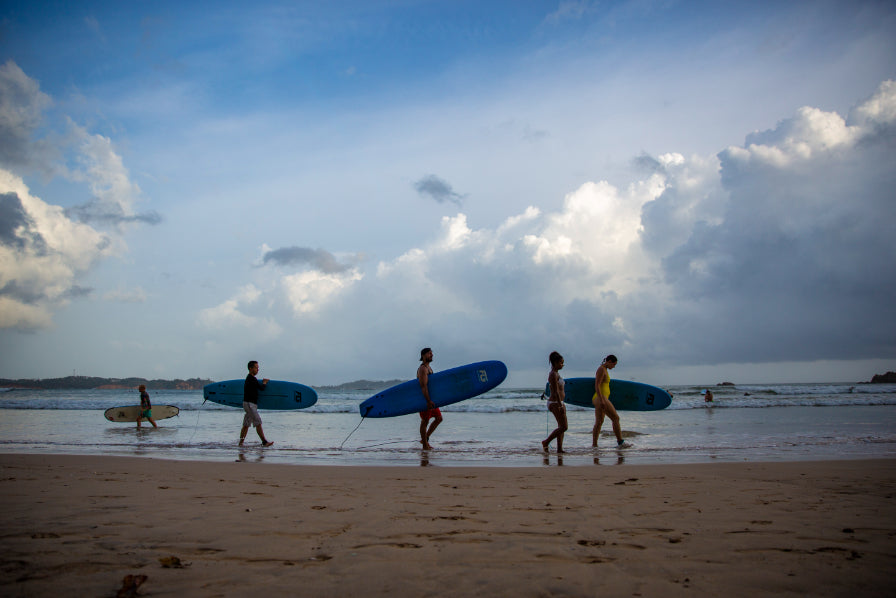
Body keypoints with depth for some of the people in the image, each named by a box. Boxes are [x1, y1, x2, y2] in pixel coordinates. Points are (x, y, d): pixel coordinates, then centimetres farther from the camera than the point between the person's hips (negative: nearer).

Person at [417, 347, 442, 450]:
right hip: (424, 399, -10)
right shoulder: (422, 369, -15)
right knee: (425, 421, -3)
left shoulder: (429, 367, 17)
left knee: (438, 418, 12)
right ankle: (425, 445, 4)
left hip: (430, 398, 10)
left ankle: (425, 439, 19)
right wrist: (428, 401, -27)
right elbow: (423, 386, -23)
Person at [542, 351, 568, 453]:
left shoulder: (556, 374, 17)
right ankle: (546, 442, -1)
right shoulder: (553, 374, -14)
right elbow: (556, 391, -20)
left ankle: (559, 448, 9)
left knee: (561, 427, 8)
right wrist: (560, 405, -23)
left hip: (559, 403, 10)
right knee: (564, 427, -10)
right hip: (555, 403, -10)